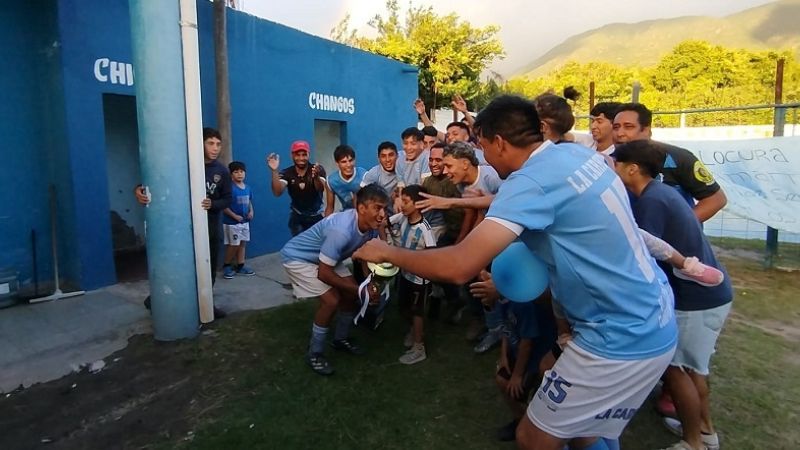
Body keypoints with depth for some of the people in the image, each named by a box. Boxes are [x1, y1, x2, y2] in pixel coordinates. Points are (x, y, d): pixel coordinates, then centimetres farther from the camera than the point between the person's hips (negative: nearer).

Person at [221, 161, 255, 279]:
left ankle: (240, 266, 24)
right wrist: (235, 216, -20)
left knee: (242, 244, 13)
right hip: (231, 223, -7)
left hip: (245, 222, 7)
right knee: (233, 245, 1)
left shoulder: (247, 188, 5)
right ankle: (226, 266, 19)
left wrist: (251, 211, 0)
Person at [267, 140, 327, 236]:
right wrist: (274, 171, -43)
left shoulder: (318, 169, -18)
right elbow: (277, 193, -28)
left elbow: (321, 189, -36)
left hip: (316, 215, -1)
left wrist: (316, 177, -59)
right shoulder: (287, 173, -13)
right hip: (297, 216, 1)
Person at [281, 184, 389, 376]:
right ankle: (314, 353, 4)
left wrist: (370, 283, -20)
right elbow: (323, 273, -32)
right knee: (332, 300, -17)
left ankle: (341, 339, 29)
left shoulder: (371, 227, -15)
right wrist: (360, 289, -23)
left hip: (324, 258, 8)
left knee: (350, 294, 5)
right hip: (298, 257, -8)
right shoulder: (342, 231, -39)